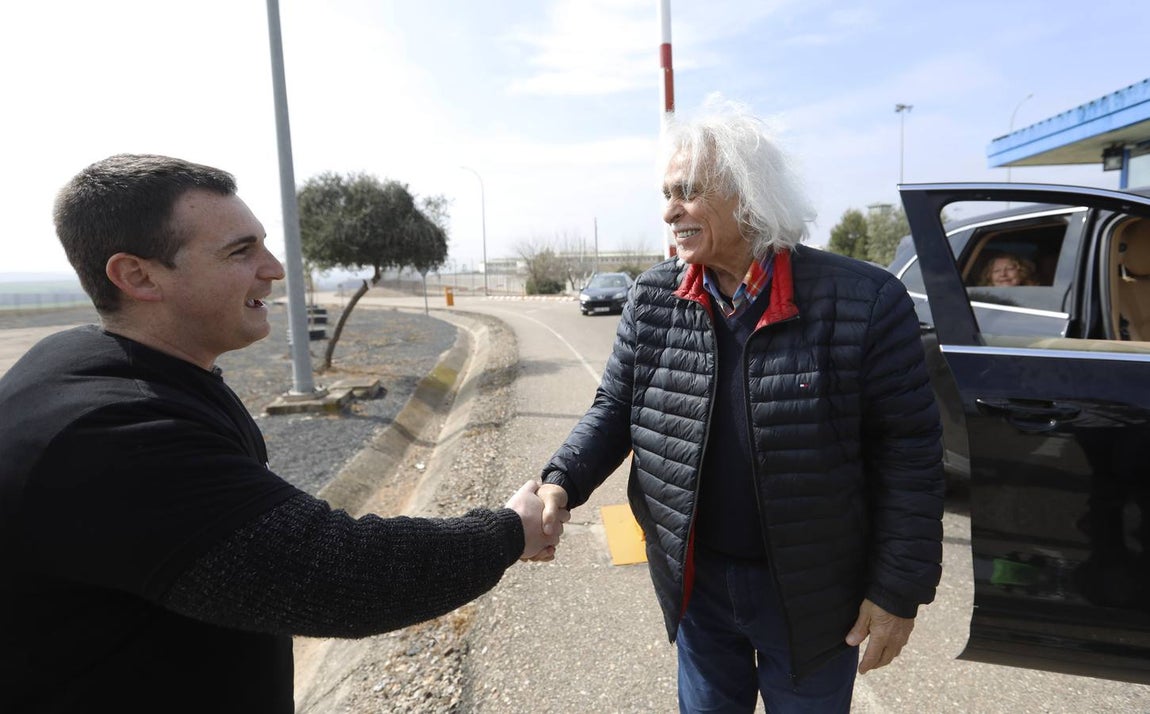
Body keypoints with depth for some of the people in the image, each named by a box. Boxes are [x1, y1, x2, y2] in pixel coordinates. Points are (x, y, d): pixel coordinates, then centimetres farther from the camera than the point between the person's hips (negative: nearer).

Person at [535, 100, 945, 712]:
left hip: (810, 595, -2)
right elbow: (615, 409, 0)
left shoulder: (861, 301, -17)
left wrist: (899, 588, -10)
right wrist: (563, 481, -17)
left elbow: (907, 450, -12)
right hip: (696, 584, 3)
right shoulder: (652, 298, -6)